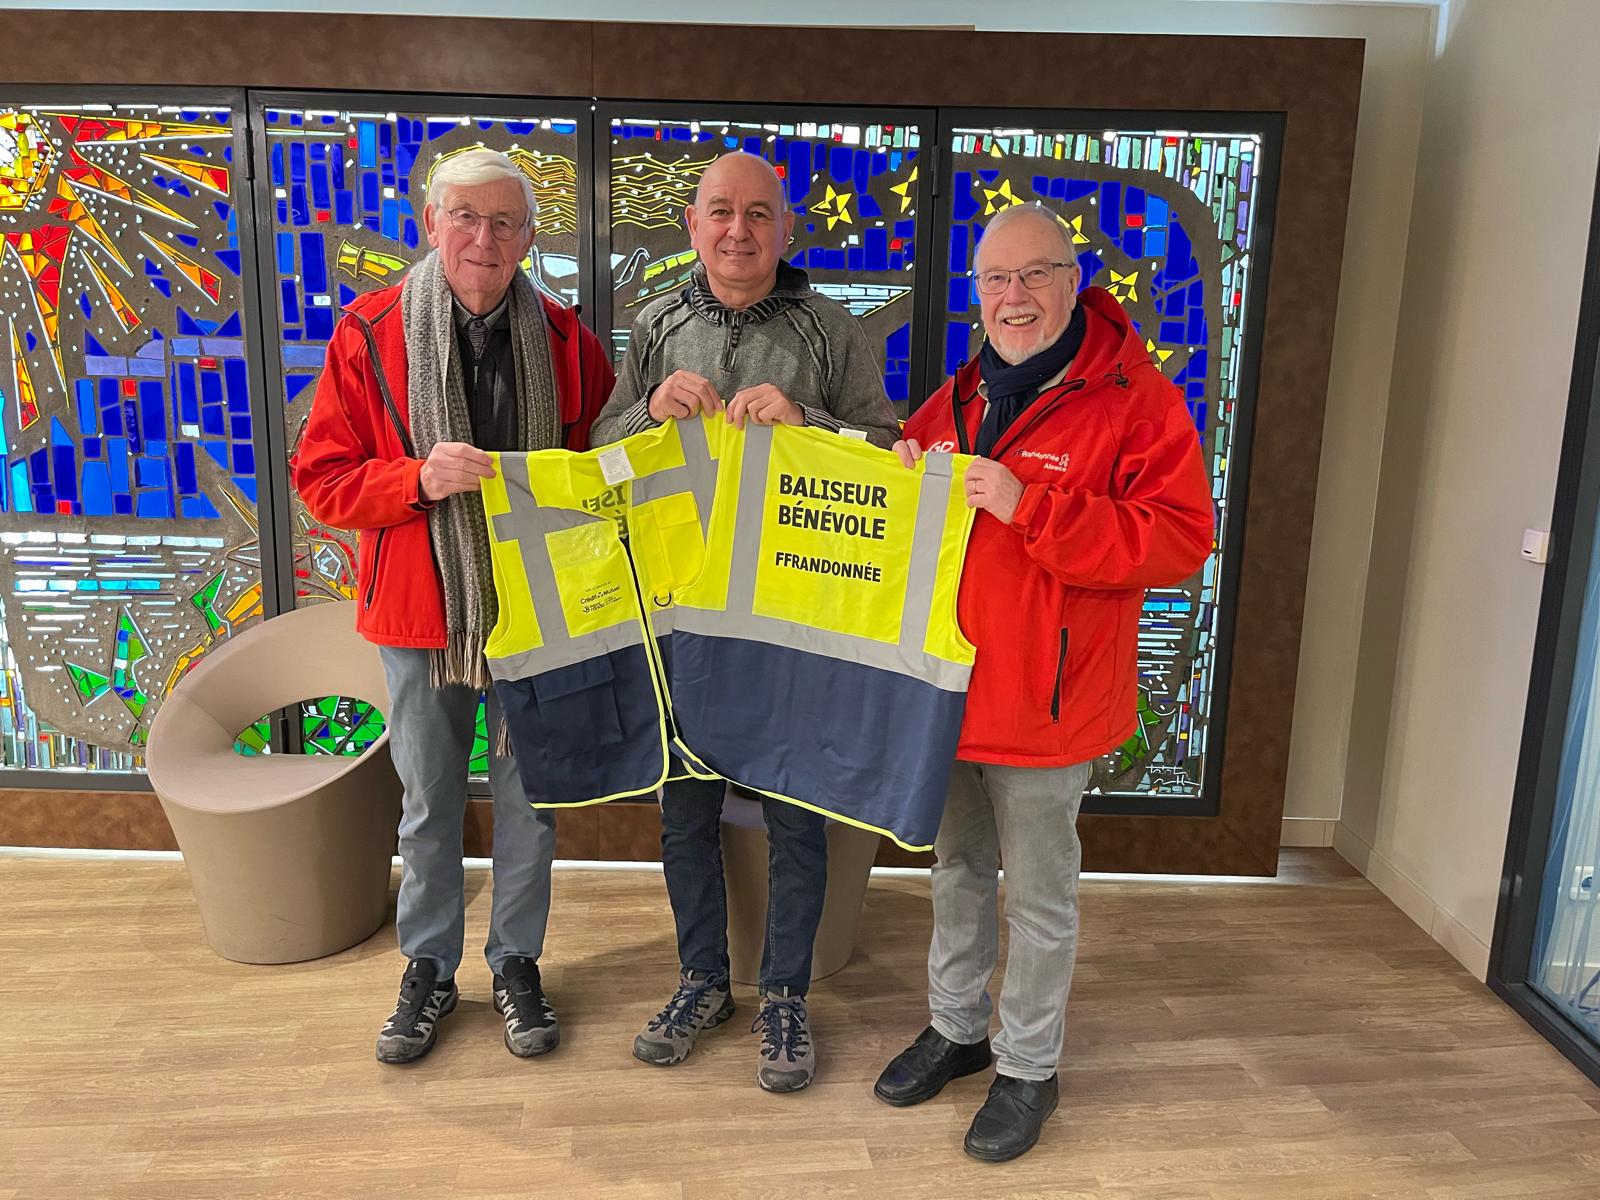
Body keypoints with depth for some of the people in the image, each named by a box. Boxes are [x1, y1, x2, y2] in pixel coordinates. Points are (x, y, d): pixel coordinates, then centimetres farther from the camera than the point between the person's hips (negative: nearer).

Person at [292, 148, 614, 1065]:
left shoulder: (563, 339, -1)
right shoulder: (370, 332, -5)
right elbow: (322, 478, -5)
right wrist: (421, 479, -22)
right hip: (420, 609, 0)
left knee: (528, 798, 12)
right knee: (429, 802, 14)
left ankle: (517, 963, 33)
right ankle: (430, 969, 34)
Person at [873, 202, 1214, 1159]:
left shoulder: (1136, 401, -12)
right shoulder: (956, 399, 9)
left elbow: (1181, 541, -21)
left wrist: (1028, 507, -27)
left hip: (1045, 700, -6)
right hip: (944, 686, 6)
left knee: (1039, 895, 10)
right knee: (958, 868, 21)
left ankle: (1030, 1068, 31)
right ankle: (957, 1028, 42)